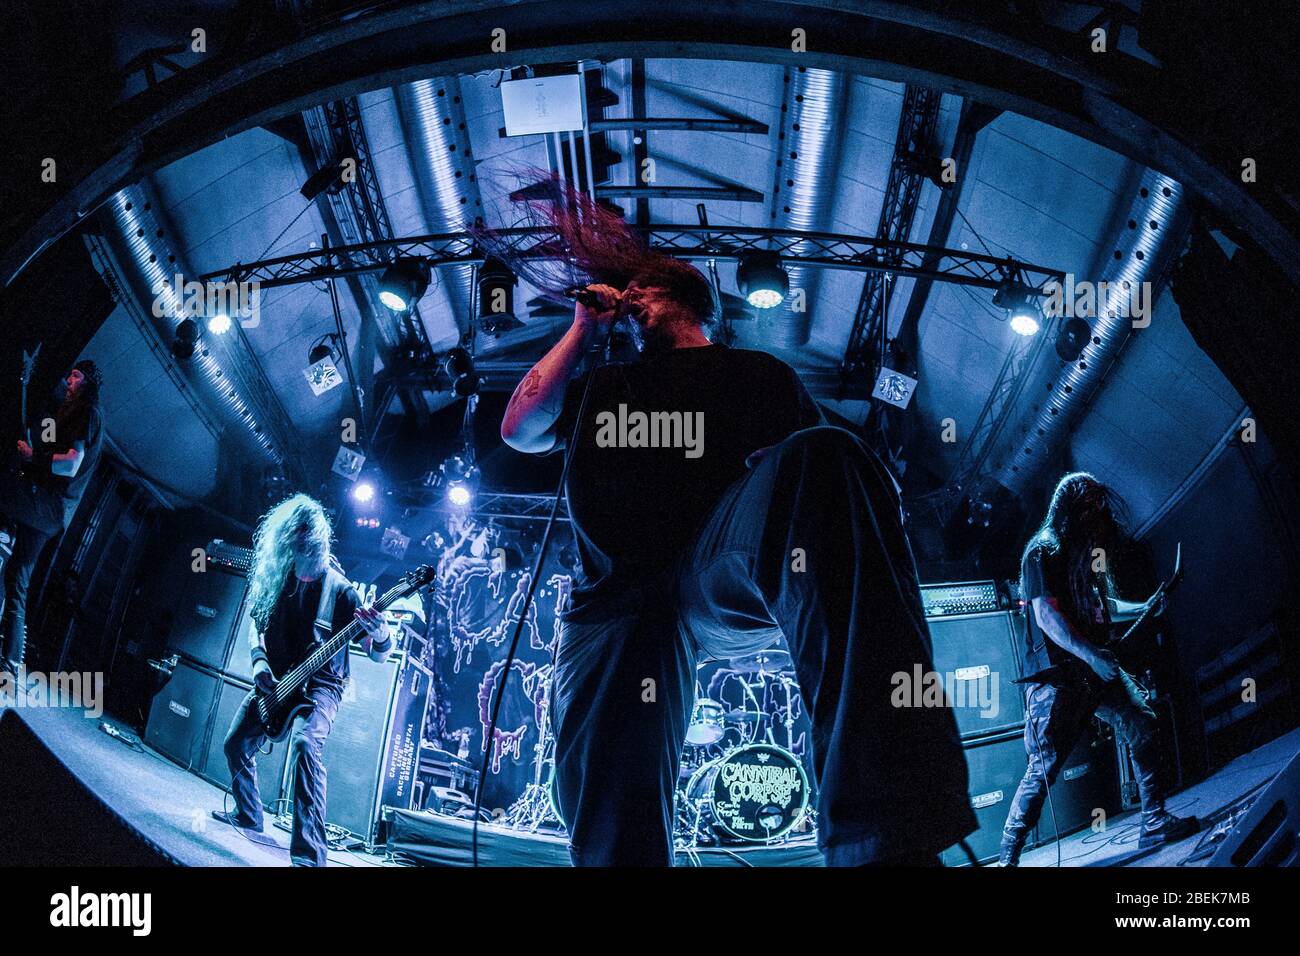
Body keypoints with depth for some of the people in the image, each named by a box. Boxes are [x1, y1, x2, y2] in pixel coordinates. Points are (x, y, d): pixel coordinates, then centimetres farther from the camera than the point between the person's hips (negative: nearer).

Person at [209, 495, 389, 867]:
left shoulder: (337, 588, -14)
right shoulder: (277, 578, 2)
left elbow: (379, 654, -14)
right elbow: (257, 623, 18)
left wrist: (380, 636, -39)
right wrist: (259, 660, -1)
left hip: (320, 683, -7)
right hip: (275, 680, 7)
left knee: (305, 743, -31)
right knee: (236, 744, 13)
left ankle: (310, 853, -34)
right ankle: (248, 816, 39)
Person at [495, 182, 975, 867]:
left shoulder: (755, 371, 26)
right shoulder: (603, 385, 38)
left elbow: (805, 464, 12)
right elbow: (519, 430, 25)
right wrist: (583, 330, 27)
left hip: (730, 571, -3)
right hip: (617, 597, 3)